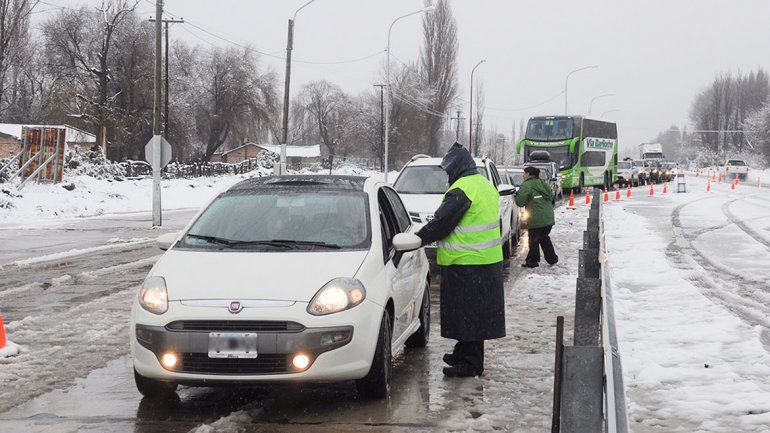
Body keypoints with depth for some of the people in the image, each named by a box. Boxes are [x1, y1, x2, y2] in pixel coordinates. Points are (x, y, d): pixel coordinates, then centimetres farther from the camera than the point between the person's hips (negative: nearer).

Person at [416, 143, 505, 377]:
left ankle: (470, 363, 1)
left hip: (466, 264, -9)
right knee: (477, 312, 17)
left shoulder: (461, 190, -17)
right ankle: (463, 353, 29)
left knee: (467, 313, -3)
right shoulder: (486, 185, 13)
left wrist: (420, 237, -1)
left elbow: (441, 222, -16)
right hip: (489, 259, 10)